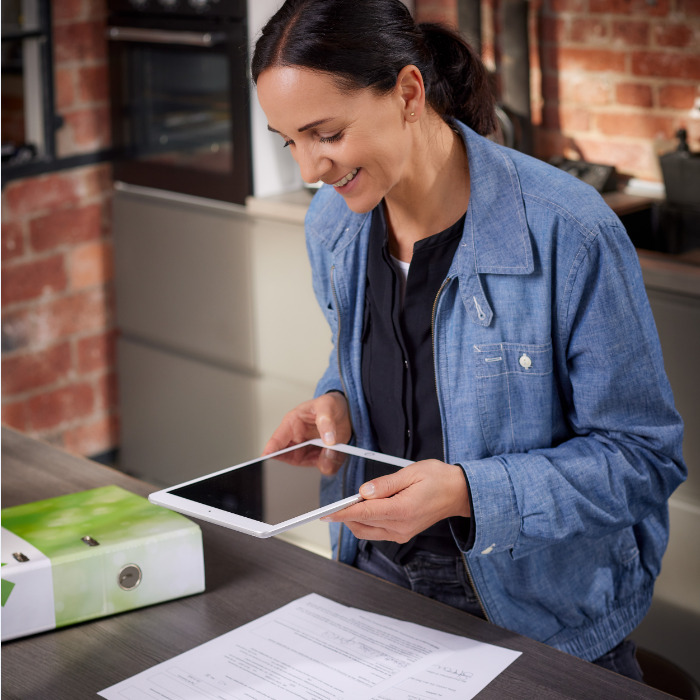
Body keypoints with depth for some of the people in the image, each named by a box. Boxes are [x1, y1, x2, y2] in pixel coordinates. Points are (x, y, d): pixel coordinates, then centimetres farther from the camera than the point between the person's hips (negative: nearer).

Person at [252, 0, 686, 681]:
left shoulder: (569, 233, -21)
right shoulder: (332, 223, -1)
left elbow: (644, 457, -17)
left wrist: (468, 493, -29)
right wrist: (336, 403, -5)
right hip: (378, 582, 4)